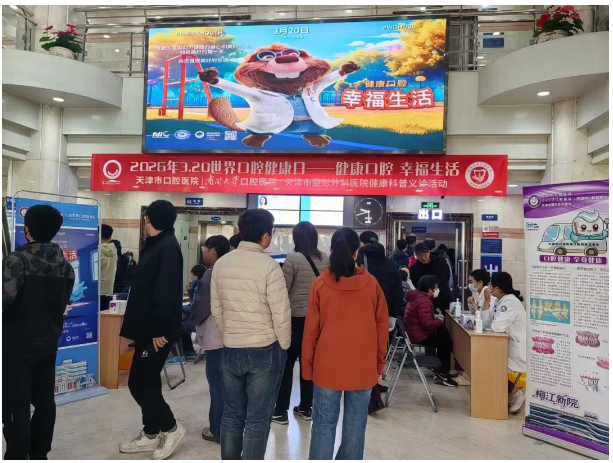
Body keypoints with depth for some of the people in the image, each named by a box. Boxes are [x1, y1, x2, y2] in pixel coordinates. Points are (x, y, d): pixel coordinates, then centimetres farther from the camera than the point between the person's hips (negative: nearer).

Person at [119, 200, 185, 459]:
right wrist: (148, 327, 16)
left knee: (139, 383, -1)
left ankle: (171, 427, 15)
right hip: (148, 328, 10)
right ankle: (151, 434, 29)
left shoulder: (168, 247, -17)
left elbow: (166, 293, -24)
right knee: (147, 382, 15)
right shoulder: (157, 245, 13)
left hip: (156, 331, -10)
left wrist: (160, 329, -23)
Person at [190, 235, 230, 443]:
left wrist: (193, 321, 6)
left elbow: (201, 307, -14)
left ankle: (218, 430, 11)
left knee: (217, 383, 1)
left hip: (215, 337, -8)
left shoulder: (210, 274, -15)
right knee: (225, 382, 15)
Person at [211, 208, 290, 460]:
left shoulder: (221, 264, 1)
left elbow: (216, 310, 8)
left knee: (232, 415, 17)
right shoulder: (269, 265, -16)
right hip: (265, 350, -5)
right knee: (258, 419, 7)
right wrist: (284, 347, 0)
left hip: (231, 350, 5)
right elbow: (281, 314, -15)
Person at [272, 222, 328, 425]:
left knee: (287, 363, 6)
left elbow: (284, 290, -8)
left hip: (296, 316, -4)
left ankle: (281, 411, 11)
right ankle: (305, 407, 24)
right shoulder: (325, 259, 1)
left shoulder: (293, 258, -12)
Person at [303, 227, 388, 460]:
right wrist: (380, 361, 13)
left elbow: (310, 330, -3)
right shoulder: (372, 284, -4)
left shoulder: (320, 284, -7)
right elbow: (382, 326, 2)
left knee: (324, 424, 10)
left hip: (328, 366, -1)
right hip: (363, 367, 1)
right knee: (355, 425, 12)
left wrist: (307, 365, 7)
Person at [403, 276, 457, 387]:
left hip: (414, 331, 10)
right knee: (447, 342, -2)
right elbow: (427, 324, -30)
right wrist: (440, 321, -12)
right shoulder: (424, 301, -24)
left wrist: (434, 316, 9)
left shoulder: (418, 296, 9)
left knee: (444, 335, 17)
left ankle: (439, 368, 22)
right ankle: (442, 374, 7)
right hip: (419, 336, -10)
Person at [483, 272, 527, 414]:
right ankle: (509, 393, 23)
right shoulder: (501, 302, 9)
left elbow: (497, 327, -30)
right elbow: (486, 323, 3)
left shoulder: (511, 302, -20)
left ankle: (516, 392, 10)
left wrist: (493, 324, -6)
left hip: (519, 352, -9)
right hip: (509, 347, 9)